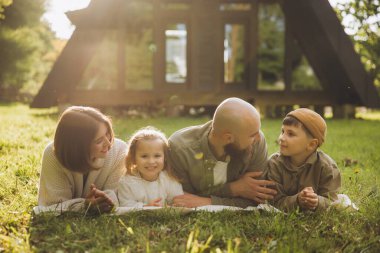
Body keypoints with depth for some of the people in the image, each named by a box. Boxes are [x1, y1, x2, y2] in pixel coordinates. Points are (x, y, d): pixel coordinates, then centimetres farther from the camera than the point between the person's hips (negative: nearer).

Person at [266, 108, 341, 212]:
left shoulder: (327, 167, -14)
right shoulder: (275, 163, -13)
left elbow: (331, 202, -17)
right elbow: (277, 202, -18)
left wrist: (318, 202, -40)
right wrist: (297, 201, -37)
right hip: (286, 214, 0)